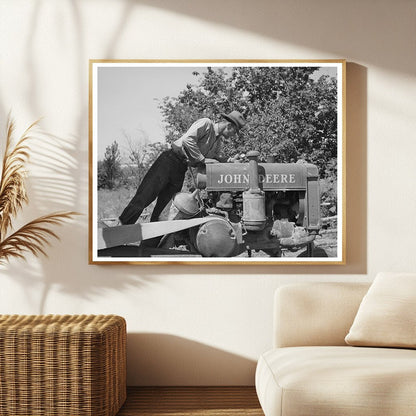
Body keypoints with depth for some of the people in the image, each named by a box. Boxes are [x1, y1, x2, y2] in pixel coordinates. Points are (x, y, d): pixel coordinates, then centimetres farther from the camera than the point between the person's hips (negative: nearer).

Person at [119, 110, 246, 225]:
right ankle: (124, 226, -5)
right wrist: (202, 160, -21)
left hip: (181, 170, 8)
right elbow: (187, 139, -25)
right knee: (145, 196, -11)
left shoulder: (219, 142, 14)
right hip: (170, 160, -8)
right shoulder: (206, 123, -12)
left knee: (164, 205, 1)